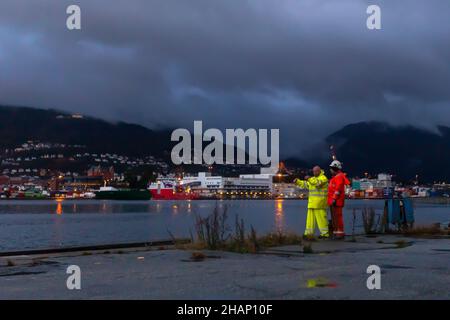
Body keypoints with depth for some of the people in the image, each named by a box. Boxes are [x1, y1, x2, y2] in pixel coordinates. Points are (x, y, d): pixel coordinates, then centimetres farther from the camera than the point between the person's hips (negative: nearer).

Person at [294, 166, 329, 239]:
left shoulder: (323, 178, -6)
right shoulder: (313, 179, 22)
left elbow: (318, 183, -26)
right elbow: (305, 184, 25)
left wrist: (309, 179, -32)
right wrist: (297, 181, 12)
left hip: (319, 203, -9)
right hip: (312, 202, 9)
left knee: (321, 218, -9)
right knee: (310, 217, 8)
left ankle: (325, 233, -5)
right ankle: (309, 233, 11)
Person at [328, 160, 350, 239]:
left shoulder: (339, 177, -12)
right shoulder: (335, 177, 21)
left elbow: (338, 189, -20)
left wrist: (334, 199, -24)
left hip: (337, 201, -11)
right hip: (332, 201, 11)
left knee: (338, 216, -11)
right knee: (334, 217, 12)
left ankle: (340, 233, -10)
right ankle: (335, 232, 17)